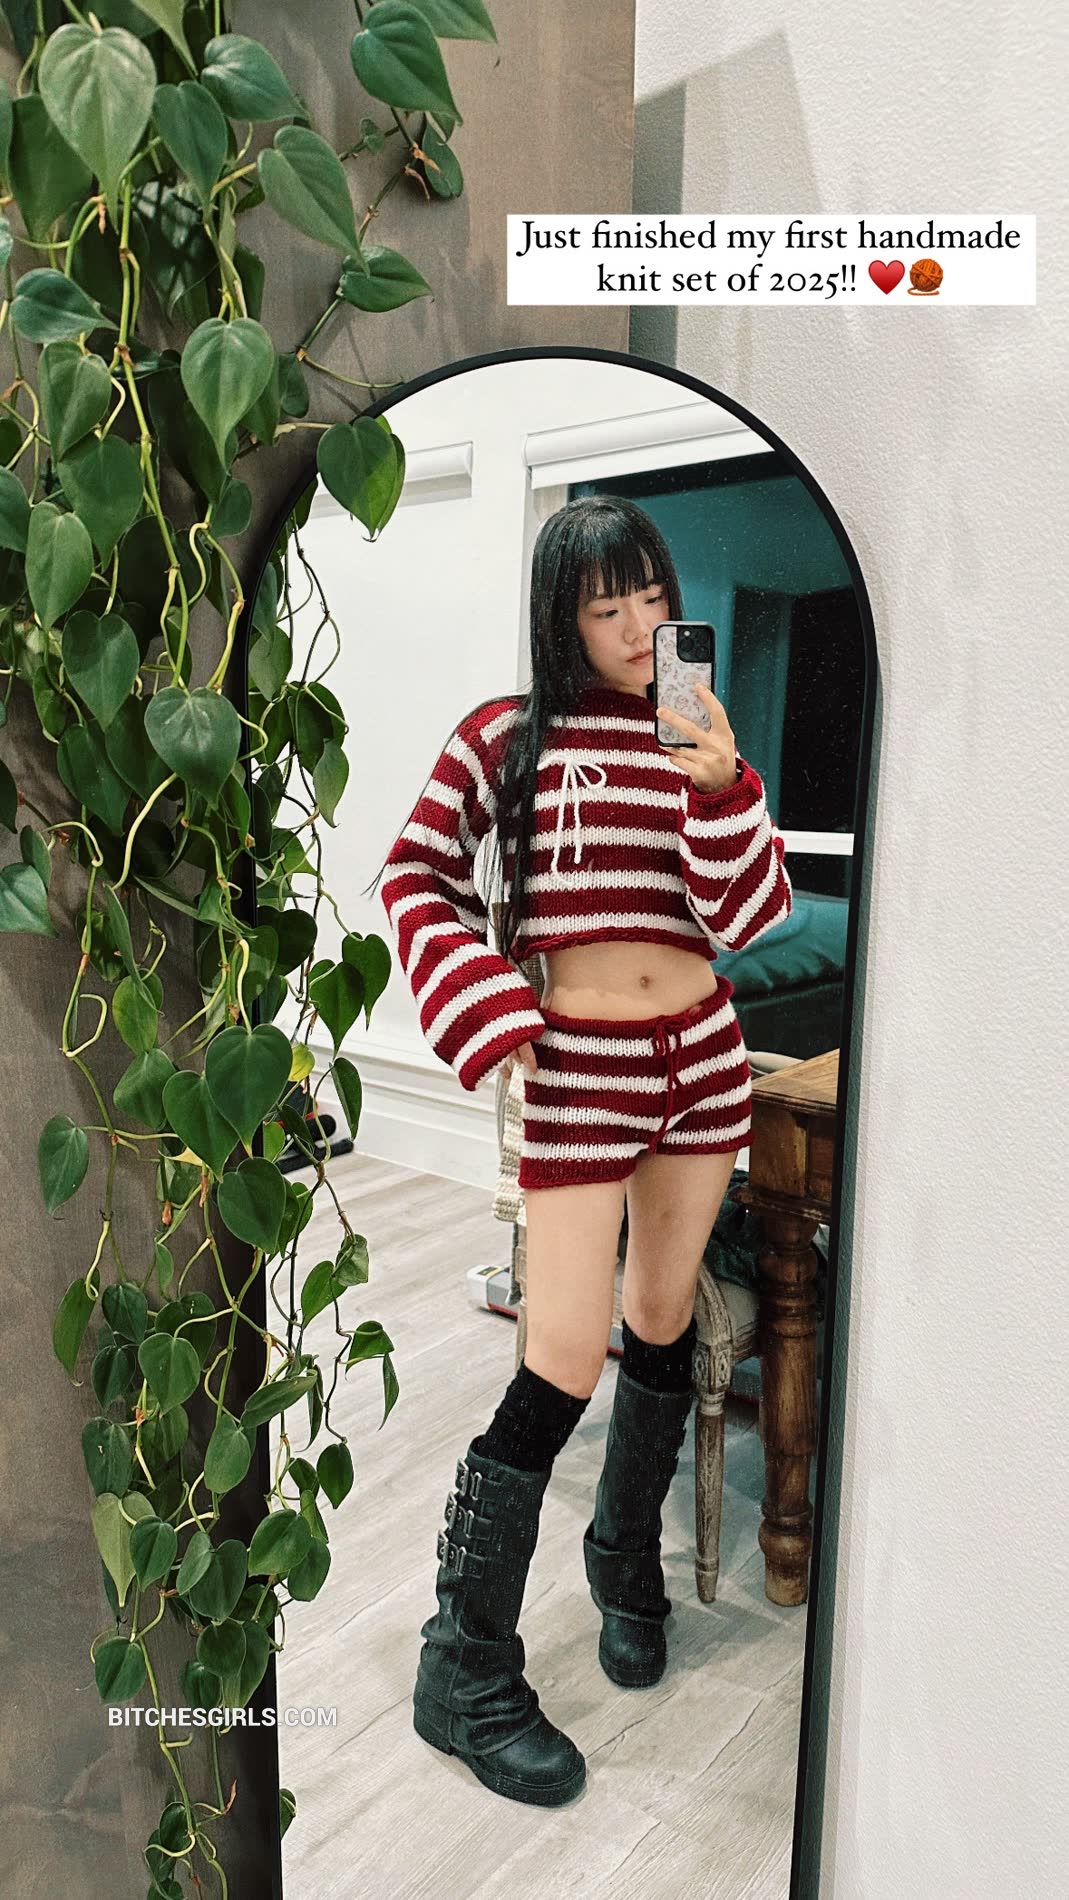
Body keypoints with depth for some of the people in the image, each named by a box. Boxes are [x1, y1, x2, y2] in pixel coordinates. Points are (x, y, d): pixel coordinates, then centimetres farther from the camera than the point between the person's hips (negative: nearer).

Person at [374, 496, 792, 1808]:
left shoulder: (697, 740, 6)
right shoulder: (505, 737, -3)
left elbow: (753, 918, -2)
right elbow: (416, 877, -2)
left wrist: (721, 785, -18)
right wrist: (487, 1018, -14)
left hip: (700, 1056, 5)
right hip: (578, 1070, -4)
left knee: (664, 1326, 16)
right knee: (566, 1363, -6)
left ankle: (626, 1559, 42)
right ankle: (465, 1673, 12)